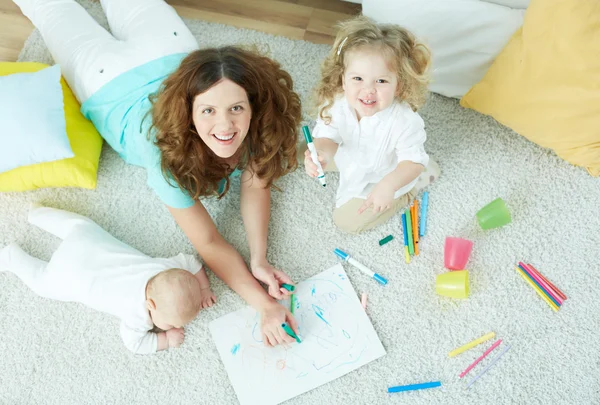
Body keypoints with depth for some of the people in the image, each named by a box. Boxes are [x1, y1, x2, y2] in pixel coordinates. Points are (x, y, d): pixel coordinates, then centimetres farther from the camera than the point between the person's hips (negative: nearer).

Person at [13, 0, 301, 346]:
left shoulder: (258, 124, -39)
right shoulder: (168, 153, -48)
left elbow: (256, 187, -25)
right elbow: (209, 242, -41)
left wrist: (259, 259, -39)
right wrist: (264, 306, -49)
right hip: (112, 84, -2)